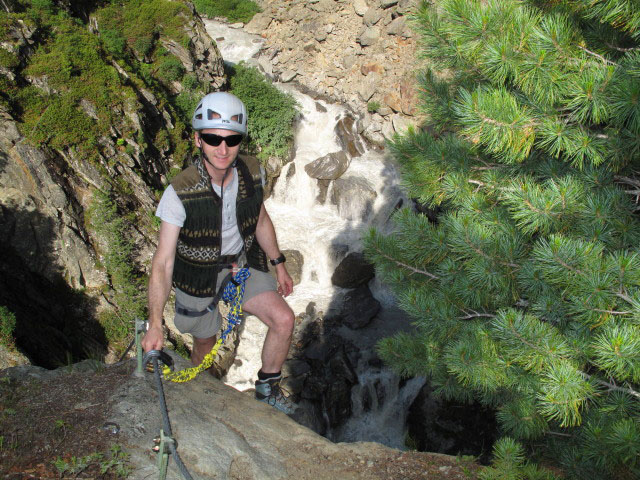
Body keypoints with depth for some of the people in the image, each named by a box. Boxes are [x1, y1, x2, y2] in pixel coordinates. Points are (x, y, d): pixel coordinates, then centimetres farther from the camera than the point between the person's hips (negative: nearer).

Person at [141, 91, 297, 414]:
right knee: (205, 344, 13)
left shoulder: (251, 173, -17)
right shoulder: (180, 193, -31)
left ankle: (267, 389, 12)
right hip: (198, 275, -3)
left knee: (283, 319, -12)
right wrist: (155, 324, -41)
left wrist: (279, 264, 11)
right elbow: (163, 262, -32)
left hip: (242, 263, 3)